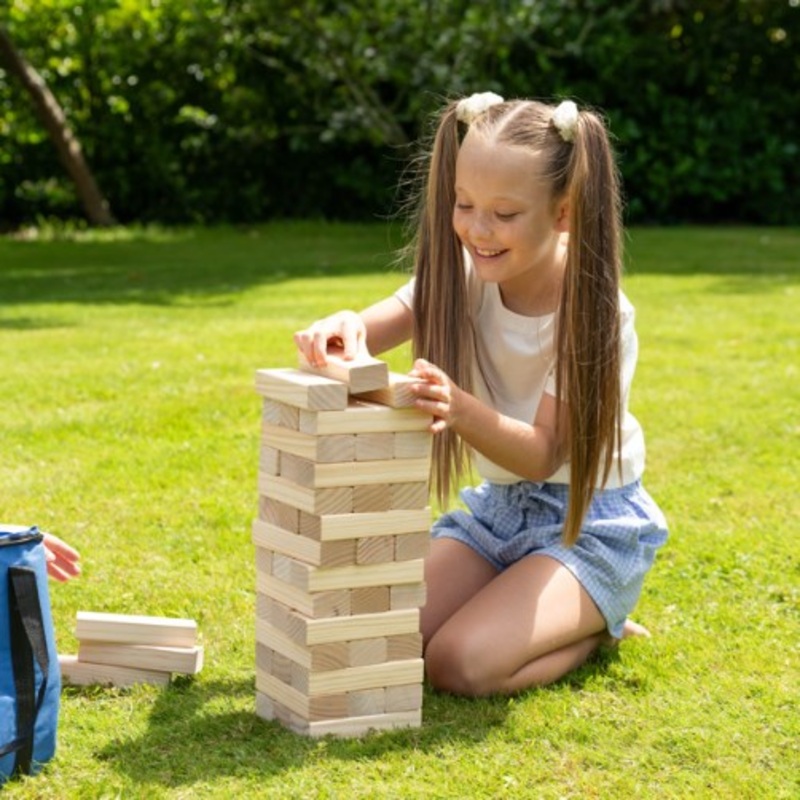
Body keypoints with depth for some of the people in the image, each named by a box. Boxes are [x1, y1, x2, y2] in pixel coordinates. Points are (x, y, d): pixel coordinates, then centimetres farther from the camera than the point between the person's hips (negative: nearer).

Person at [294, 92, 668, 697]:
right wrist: (344, 329, -42)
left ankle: (596, 625, 6)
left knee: (462, 663, -24)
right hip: (496, 505, 6)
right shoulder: (465, 274, -8)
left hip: (590, 519, -6)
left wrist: (460, 409, -46)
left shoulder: (595, 311, -23)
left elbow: (543, 454, -27)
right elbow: (376, 330, -17)